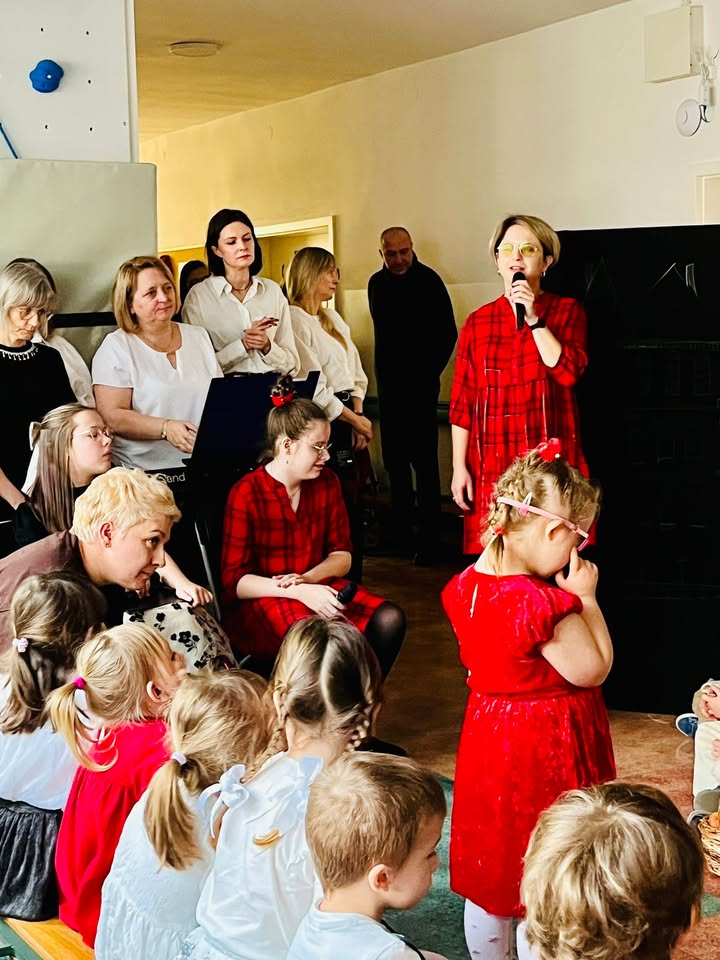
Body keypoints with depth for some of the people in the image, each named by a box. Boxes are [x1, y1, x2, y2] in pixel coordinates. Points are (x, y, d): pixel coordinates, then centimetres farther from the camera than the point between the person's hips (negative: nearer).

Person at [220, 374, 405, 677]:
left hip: (315, 586, 6)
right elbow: (233, 580, -13)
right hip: (260, 600, -6)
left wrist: (308, 578, -12)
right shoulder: (246, 494, -12)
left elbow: (342, 555, 11)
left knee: (389, 619, -19)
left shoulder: (326, 482, 5)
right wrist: (298, 592, -25)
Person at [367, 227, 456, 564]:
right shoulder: (377, 284, 9)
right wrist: (383, 375, 10)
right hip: (389, 385, 6)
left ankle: (429, 538, -5)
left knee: (424, 460, -7)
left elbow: (448, 333, -7)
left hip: (420, 386, -6)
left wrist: (429, 371, -7)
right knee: (394, 459, 10)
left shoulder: (428, 281, -8)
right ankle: (400, 530, 20)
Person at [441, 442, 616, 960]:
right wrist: (586, 599, -11)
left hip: (489, 737, 8)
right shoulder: (540, 603, -28)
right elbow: (593, 670, -18)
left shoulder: (467, 586, -2)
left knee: (489, 875, 21)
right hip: (546, 747, -8)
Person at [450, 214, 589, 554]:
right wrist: (459, 468, 4)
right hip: (490, 467, 2)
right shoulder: (478, 322, 11)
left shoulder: (567, 311, 8)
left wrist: (533, 318, -11)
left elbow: (569, 371, -8)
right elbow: (462, 401, 9)